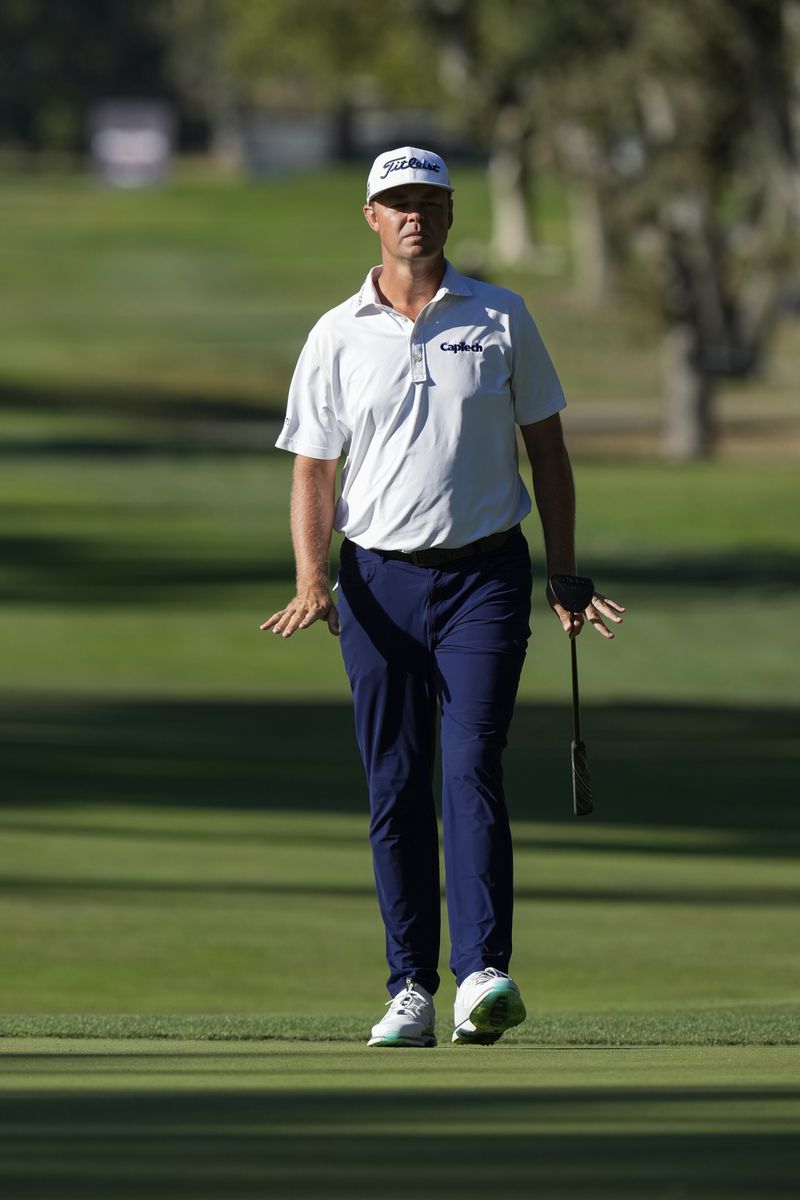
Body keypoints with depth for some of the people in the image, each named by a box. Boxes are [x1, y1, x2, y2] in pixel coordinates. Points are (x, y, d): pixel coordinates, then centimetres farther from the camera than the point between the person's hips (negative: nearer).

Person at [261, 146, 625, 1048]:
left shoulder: (502, 320, 6)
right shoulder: (336, 337, 5)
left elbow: (546, 448, 11)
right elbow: (312, 472, 5)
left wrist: (565, 572, 5)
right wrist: (312, 582, -10)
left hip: (484, 574, -1)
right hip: (380, 578, 1)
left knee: (471, 769, -14)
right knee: (395, 788, 1)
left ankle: (483, 973, -23)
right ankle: (410, 989, 6)